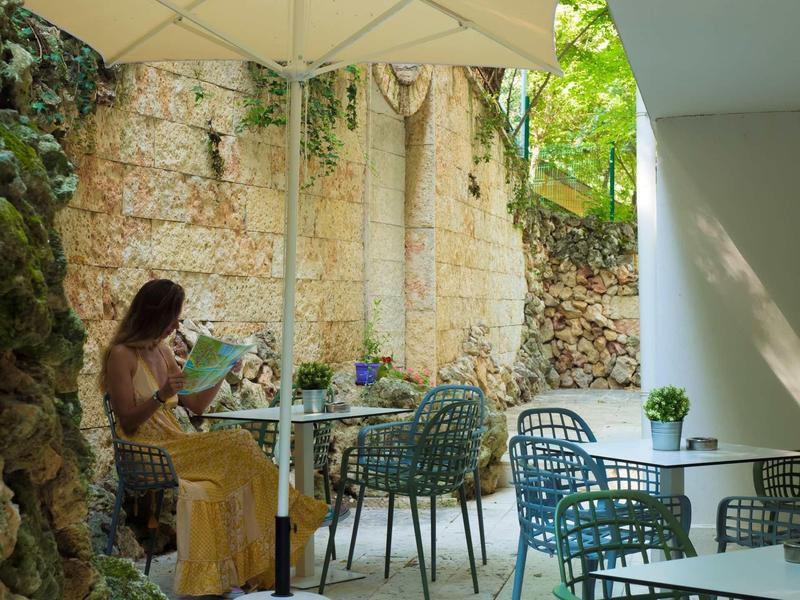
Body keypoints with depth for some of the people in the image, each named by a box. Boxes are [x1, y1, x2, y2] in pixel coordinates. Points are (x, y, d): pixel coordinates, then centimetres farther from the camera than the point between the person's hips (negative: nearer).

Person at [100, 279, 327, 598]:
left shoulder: (162, 351, 16)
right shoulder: (121, 355, -7)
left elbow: (197, 406, 18)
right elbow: (127, 422, -11)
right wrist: (160, 395, -25)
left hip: (175, 445, 7)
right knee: (238, 446, -25)